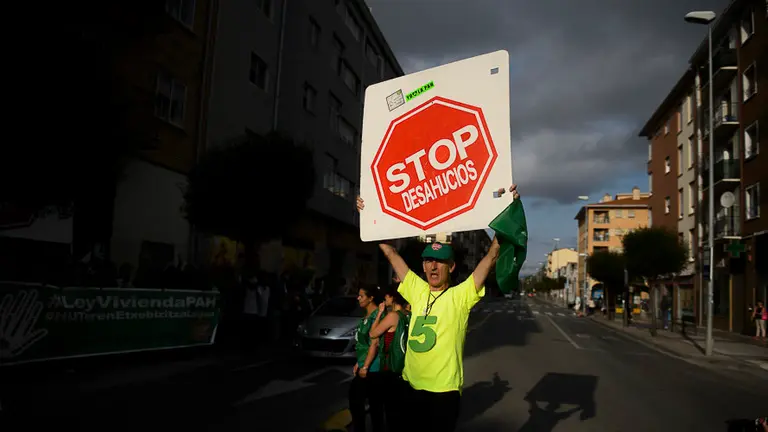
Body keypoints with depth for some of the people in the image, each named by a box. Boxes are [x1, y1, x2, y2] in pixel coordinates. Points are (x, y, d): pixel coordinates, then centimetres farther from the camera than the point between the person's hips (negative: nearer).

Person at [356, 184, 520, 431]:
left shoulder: (460, 296, -7)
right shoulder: (417, 291, 5)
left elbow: (491, 257, -15)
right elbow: (390, 253, 9)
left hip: (445, 389, -4)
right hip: (413, 386, 5)